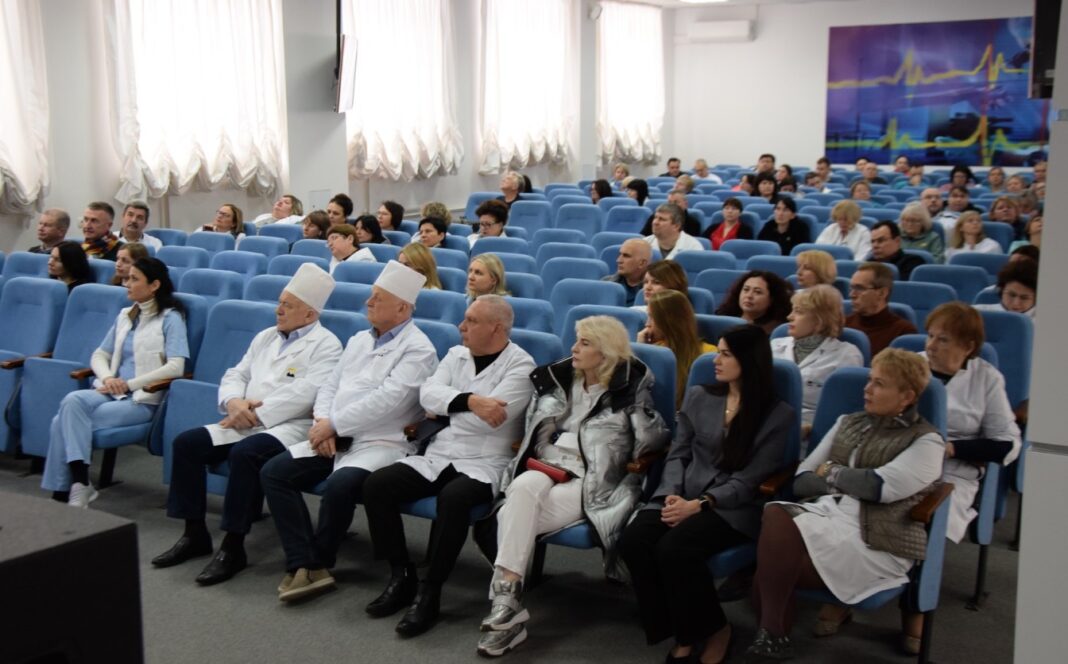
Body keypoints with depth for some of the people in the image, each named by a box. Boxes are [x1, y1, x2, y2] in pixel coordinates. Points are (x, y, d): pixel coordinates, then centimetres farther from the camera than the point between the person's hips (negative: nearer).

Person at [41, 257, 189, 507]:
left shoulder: (170, 318, -1)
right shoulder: (125, 316, 20)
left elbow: (175, 367, -12)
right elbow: (99, 355, 20)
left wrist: (129, 384, -14)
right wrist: (107, 378, -3)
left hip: (142, 400, -6)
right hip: (111, 392, 6)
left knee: (67, 421, -23)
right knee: (72, 401, -26)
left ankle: (70, 487, -17)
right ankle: (78, 484, -27)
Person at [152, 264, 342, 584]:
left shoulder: (326, 345, -4)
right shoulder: (266, 337, 20)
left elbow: (303, 394, -18)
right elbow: (235, 375, 17)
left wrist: (255, 416, -19)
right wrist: (234, 402, -7)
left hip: (291, 427, -8)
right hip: (247, 424, 8)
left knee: (244, 453, -34)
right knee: (187, 443, -9)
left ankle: (233, 547, -22)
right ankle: (195, 534, 1)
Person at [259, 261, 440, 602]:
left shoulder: (418, 350, -7)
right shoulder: (359, 340, 19)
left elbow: (385, 400, -18)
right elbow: (330, 385, 17)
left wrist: (333, 424, -14)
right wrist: (323, 423, -4)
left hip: (382, 443, -8)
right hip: (335, 438, 8)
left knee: (340, 485, -34)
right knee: (274, 472, -10)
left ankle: (317, 562, -9)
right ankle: (303, 564, -15)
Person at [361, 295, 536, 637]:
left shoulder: (520, 365, -5)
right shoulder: (456, 354, 13)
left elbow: (490, 419, -18)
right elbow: (428, 393, -4)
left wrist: (445, 409, -3)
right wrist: (470, 400, -21)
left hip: (485, 464, -6)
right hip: (438, 455, 6)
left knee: (453, 498, -37)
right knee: (376, 484, -15)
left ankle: (429, 590, -21)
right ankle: (402, 575, -2)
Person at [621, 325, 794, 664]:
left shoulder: (777, 414, -2)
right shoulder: (698, 396, 12)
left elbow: (749, 479, -7)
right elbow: (678, 454, 11)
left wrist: (699, 505, -18)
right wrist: (672, 494, -9)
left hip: (733, 508, -4)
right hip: (682, 497, 4)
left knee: (674, 548, -32)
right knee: (633, 540, -25)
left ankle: (712, 628, -6)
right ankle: (680, 631, -7)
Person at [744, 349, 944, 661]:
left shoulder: (926, 441, 2)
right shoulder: (848, 422, 19)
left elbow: (880, 486, -14)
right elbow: (801, 480, 13)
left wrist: (832, 473, 1)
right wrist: (849, 482, -4)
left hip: (875, 538, -5)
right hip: (826, 511, 6)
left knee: (777, 554, -28)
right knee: (775, 515, -29)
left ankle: (772, 633, -8)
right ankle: (771, 630, -17)